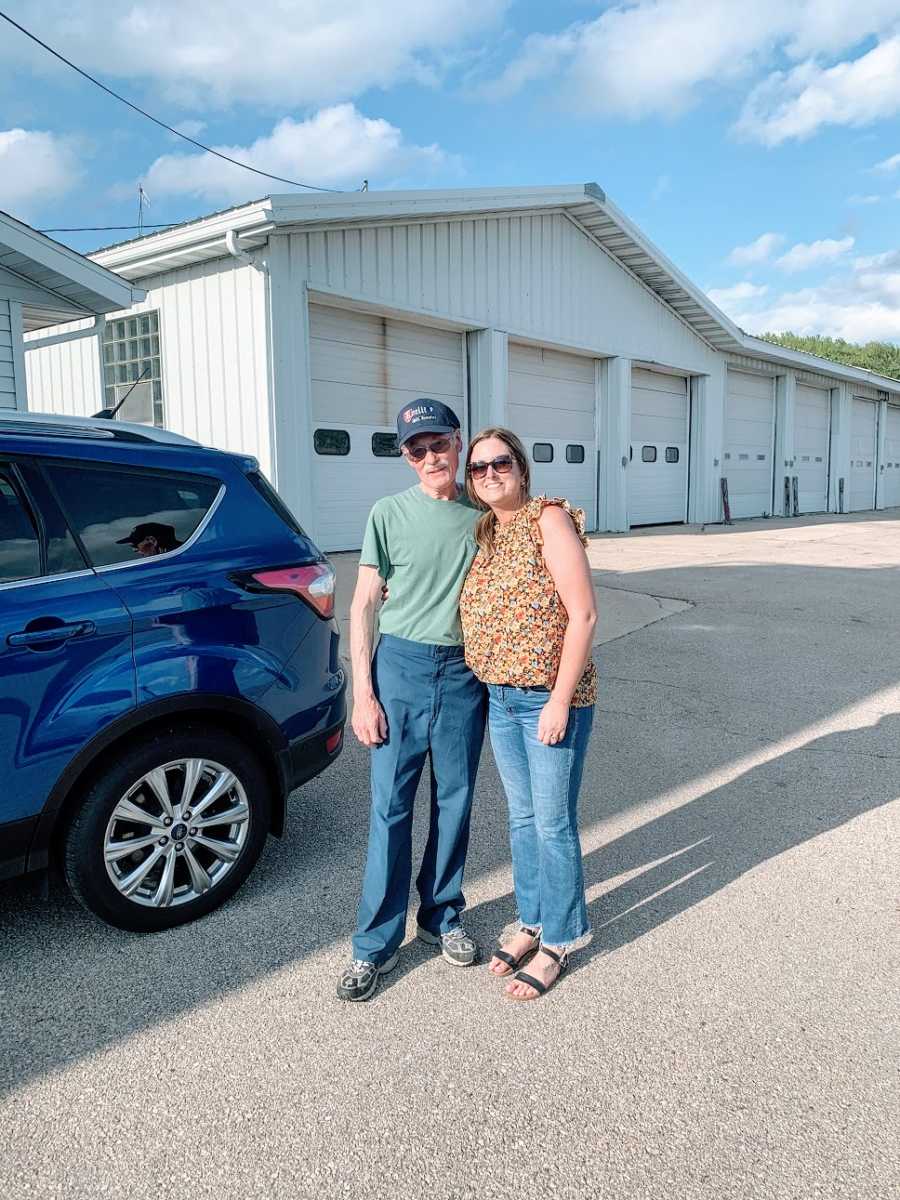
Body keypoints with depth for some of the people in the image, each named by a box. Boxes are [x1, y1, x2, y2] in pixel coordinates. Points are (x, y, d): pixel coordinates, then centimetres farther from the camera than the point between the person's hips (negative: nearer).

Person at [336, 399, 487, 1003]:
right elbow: (364, 604, -2)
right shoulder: (390, 513, -2)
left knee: (455, 801, 12)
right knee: (391, 806, 1)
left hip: (464, 671, 3)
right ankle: (376, 944, 14)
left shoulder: (482, 514, 5)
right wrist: (363, 692, -8)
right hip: (401, 666, -2)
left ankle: (442, 917, 31)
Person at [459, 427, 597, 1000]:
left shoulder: (548, 518, -13)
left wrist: (560, 699, -20)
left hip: (551, 698, -7)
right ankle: (533, 921, 36)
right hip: (501, 699, 7)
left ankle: (559, 940, 23)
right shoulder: (484, 534, 9)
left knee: (553, 823, 5)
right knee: (522, 817, 18)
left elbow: (583, 614, -17)